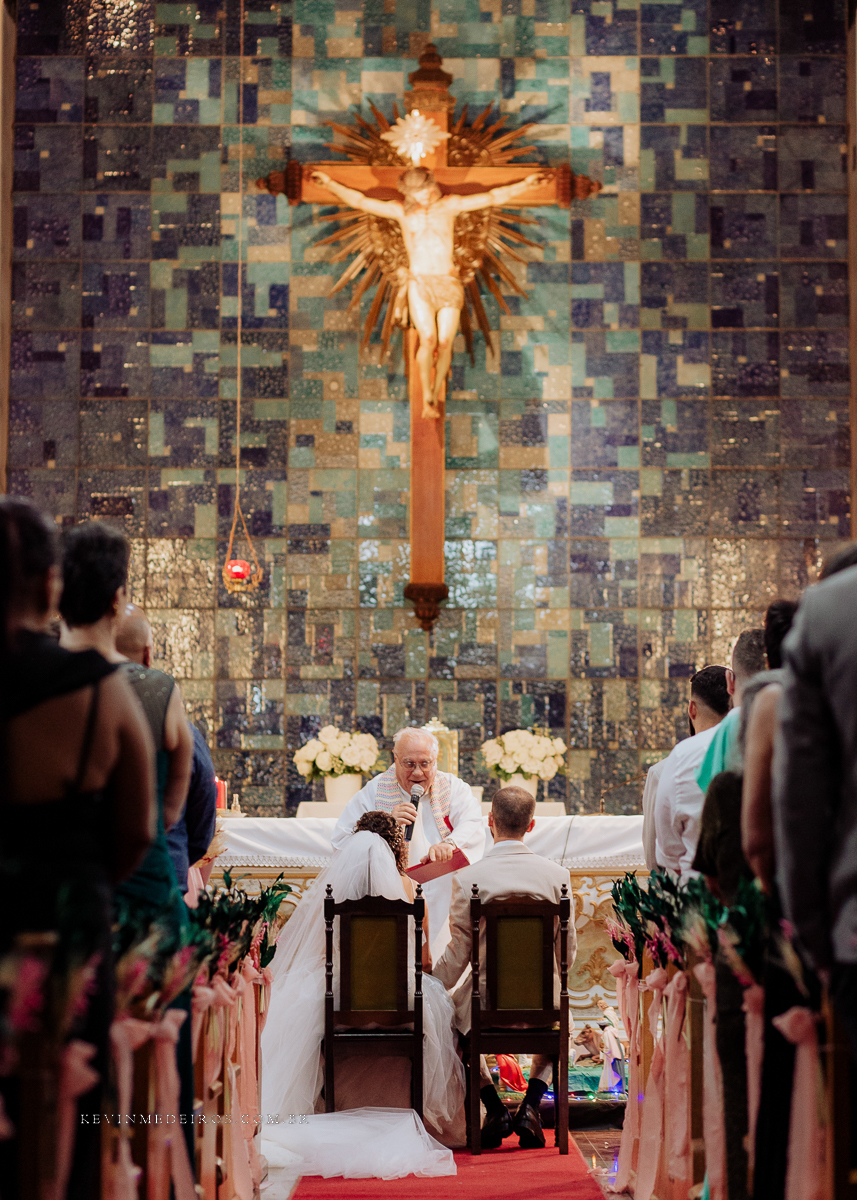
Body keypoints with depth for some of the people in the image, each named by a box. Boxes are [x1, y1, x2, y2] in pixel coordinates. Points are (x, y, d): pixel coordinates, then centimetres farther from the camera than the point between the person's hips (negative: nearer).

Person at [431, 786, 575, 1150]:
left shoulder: (467, 878, -12)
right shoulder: (556, 874, -4)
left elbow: (456, 958, -6)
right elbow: (568, 952, 4)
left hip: (487, 1004, -2)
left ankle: (494, 1108, 20)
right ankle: (530, 1106, 18)